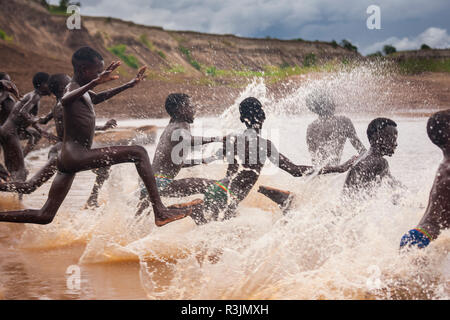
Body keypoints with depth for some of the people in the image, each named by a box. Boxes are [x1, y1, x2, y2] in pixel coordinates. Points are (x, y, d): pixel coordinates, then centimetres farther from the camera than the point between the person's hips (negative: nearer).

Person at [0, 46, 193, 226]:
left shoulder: (85, 93, 22)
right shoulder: (73, 89, -9)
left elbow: (99, 97, 44)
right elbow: (65, 101, -35)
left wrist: (129, 85, 43)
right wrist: (95, 82, -49)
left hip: (67, 159, 11)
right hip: (75, 156, -11)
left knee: (45, 217, 11)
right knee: (139, 153, -14)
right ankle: (160, 212, -20)